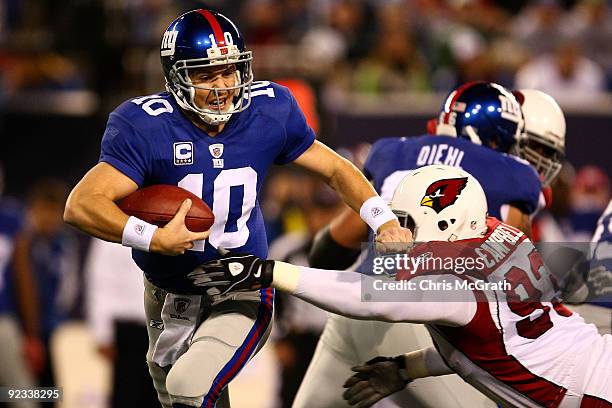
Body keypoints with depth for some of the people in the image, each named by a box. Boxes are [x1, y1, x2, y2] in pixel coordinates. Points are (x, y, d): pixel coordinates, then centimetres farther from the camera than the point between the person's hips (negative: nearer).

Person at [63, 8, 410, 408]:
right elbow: (81, 205, -27)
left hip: (241, 297, -1)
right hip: (169, 298, 1)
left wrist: (384, 221, -11)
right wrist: (155, 238, -37)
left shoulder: (268, 112, -10)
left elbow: (335, 169, 4)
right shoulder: (146, 127, -20)